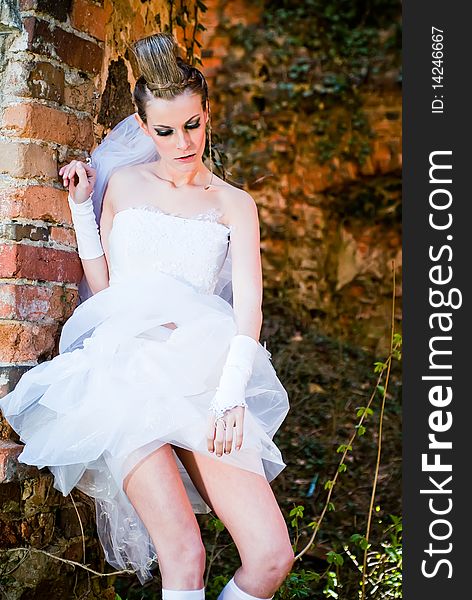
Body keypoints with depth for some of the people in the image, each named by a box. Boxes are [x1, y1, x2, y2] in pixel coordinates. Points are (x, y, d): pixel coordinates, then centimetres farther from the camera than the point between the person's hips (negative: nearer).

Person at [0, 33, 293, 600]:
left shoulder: (235, 204, 15)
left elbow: (248, 304, 1)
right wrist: (80, 205, 12)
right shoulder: (123, 183, 18)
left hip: (204, 374, 1)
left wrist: (230, 395, -15)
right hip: (126, 362, -1)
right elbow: (102, 288, 17)